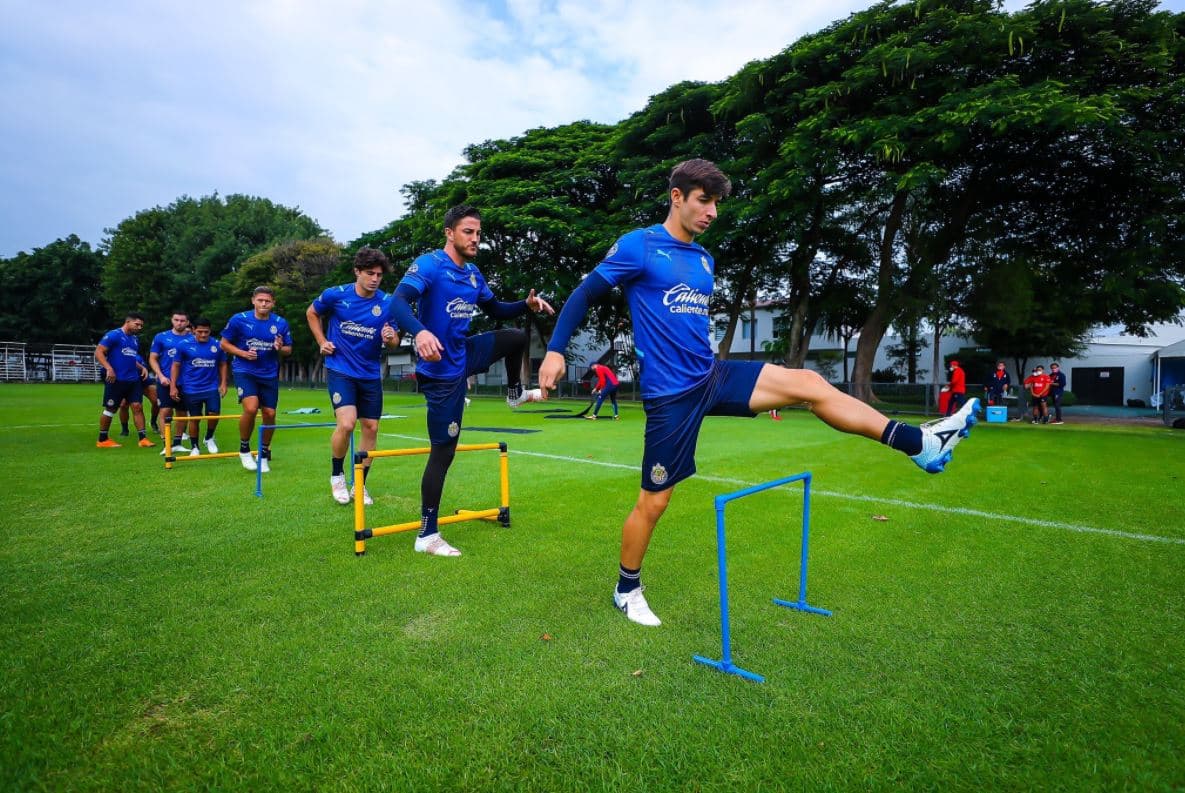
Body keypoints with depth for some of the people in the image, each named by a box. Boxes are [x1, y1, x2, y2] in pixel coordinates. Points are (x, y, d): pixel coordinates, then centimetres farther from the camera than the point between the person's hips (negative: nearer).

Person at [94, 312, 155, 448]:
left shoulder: (135, 339, 17)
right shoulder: (113, 335, -7)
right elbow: (98, 352, -12)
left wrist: (141, 368, 12)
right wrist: (109, 368, -23)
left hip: (133, 380, 6)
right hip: (116, 380, -6)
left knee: (137, 406, 0)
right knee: (110, 409, 4)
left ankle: (143, 438, 1)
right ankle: (102, 440, 17)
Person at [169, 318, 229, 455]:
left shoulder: (217, 345, 0)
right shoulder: (184, 345, -4)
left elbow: (222, 364, 10)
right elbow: (176, 366, 2)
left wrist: (223, 383, 3)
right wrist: (173, 386, -2)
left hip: (212, 388, 1)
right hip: (191, 390, -1)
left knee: (214, 413, -10)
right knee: (194, 418, 7)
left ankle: (209, 438, 19)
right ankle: (194, 447, 23)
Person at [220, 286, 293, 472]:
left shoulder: (281, 323, -1)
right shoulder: (239, 319, -5)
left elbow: (288, 350, 7)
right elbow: (224, 344, 3)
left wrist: (280, 348, -16)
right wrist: (243, 353, -14)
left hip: (269, 374, 3)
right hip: (244, 371, -3)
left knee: (269, 414, 2)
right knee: (251, 408, -22)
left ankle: (264, 454, 23)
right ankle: (244, 449, 3)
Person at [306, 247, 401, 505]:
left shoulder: (387, 303, -5)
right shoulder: (336, 294, -8)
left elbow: (394, 340, 3)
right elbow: (311, 313, 12)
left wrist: (390, 338, -20)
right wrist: (322, 342, 2)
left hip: (371, 374, 3)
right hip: (340, 370, -3)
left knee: (371, 428, 4)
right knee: (346, 423, -19)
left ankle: (360, 484, 21)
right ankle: (336, 475, 8)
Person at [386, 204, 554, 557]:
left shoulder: (473, 273, 7)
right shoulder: (429, 264, -18)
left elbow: (495, 310, 19)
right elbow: (398, 303, -33)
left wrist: (527, 304, 0)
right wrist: (420, 332, -54)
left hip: (465, 355, 8)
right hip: (443, 370, -8)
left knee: (516, 336, 16)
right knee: (443, 449, -4)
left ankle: (515, 393, 40)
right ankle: (427, 535, 7)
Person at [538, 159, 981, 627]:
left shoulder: (705, 260, 14)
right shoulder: (638, 246, -7)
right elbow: (584, 294, -5)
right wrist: (554, 351, -15)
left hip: (712, 376, 7)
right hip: (670, 393, -6)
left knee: (809, 384, -4)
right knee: (654, 500, 2)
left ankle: (919, 444, 2)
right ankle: (627, 590, 24)